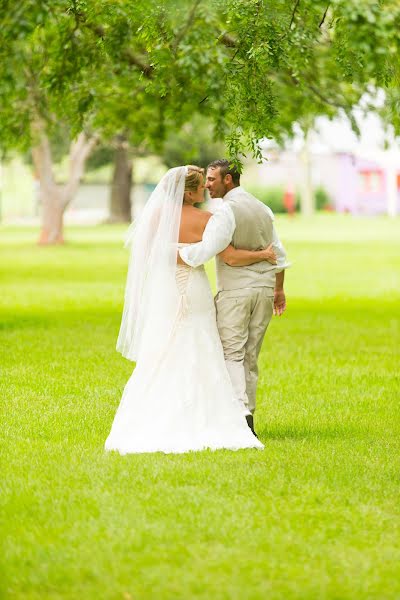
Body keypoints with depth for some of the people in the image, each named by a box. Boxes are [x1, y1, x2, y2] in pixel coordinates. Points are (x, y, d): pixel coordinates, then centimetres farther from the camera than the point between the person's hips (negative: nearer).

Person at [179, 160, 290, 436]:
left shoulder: (227, 211, -13)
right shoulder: (263, 209, 13)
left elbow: (207, 249, -25)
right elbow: (279, 253, 19)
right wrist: (279, 289, 28)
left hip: (235, 289, -7)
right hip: (264, 288, 7)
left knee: (231, 354, -5)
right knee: (251, 355, 11)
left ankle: (240, 411, -20)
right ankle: (248, 414, 12)